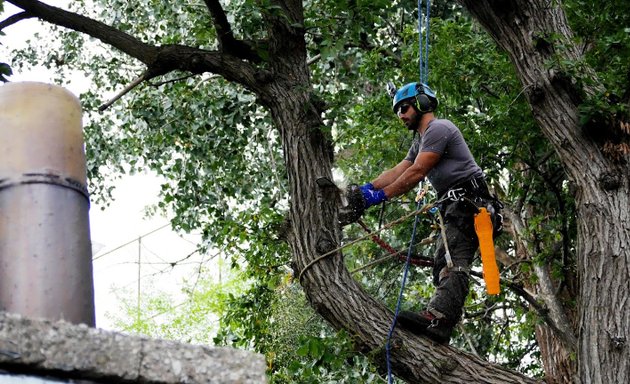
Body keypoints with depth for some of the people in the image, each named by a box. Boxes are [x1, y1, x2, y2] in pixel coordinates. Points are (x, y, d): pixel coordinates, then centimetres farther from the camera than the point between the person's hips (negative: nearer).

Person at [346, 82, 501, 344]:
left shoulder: (438, 129, -5)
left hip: (467, 201, -11)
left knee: (452, 263, -27)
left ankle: (437, 319, -44)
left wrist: (381, 196, -15)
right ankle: (440, 324, -5)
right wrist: (365, 189, 2)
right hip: (454, 207, 11)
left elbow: (416, 173, -15)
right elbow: (396, 173, 17)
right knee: (442, 266, 3)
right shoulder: (420, 143, 28)